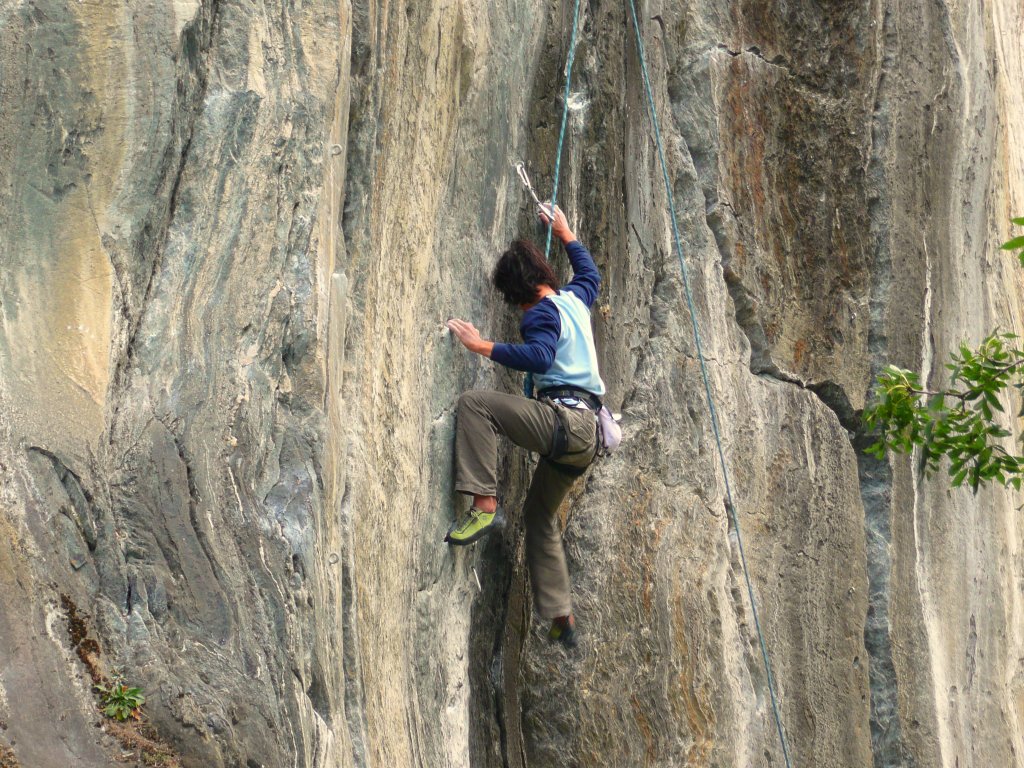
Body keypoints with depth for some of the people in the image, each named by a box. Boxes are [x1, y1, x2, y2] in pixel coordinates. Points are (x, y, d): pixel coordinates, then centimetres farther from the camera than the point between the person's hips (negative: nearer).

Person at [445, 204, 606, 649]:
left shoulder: (541, 313, -5)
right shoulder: (575, 299, 20)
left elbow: (539, 356, -24)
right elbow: (590, 273, 43)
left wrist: (484, 346, -21)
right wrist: (565, 234, 52)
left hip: (564, 419, -9)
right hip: (586, 433, 9)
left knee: (475, 403, -18)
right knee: (540, 516, 21)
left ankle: (485, 506, -26)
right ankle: (561, 619, 19)